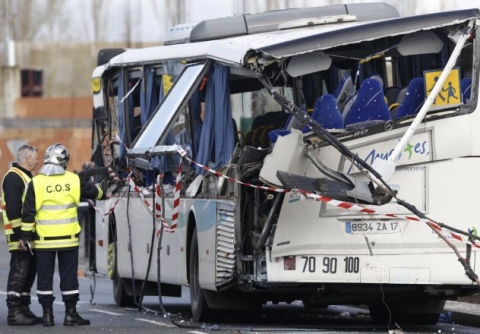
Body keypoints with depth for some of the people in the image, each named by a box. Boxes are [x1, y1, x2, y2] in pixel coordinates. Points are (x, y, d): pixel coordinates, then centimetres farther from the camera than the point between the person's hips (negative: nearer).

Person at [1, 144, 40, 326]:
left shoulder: (27, 177, 19)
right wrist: (20, 234, -24)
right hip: (20, 236, -10)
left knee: (29, 271, 13)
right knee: (19, 272, -10)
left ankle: (24, 309, 20)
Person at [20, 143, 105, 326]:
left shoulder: (36, 183, -6)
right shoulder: (74, 180, -1)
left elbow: (28, 212, -6)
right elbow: (94, 192, 17)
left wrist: (25, 236, 0)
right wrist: (102, 194, 40)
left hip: (44, 240, -1)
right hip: (69, 239, 1)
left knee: (45, 277, 6)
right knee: (69, 276, 7)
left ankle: (47, 314, 6)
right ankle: (70, 313, 8)